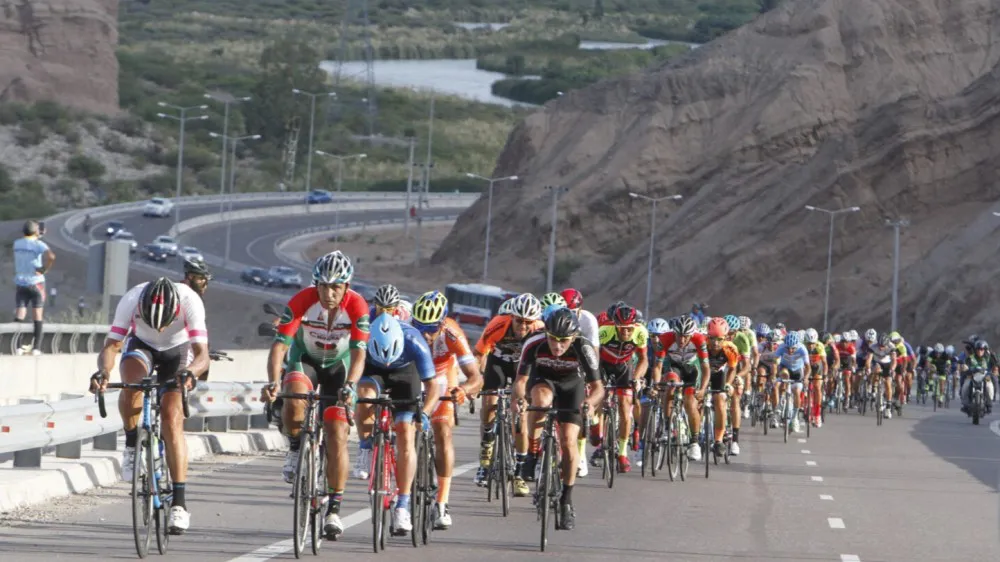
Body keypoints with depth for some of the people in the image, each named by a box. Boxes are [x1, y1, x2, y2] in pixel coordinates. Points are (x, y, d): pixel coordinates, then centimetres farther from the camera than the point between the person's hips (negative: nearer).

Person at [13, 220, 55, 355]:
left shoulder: (17, 244, 5)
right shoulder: (39, 245, -11)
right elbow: (51, 256, -30)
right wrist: (45, 269, -15)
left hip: (20, 283, 3)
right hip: (36, 283, -3)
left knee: (19, 315, 2)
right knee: (37, 316, 5)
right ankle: (36, 348, 3)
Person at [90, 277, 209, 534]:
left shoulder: (189, 301, -37)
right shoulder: (130, 301, -35)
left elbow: (202, 353, -41)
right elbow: (111, 346, -35)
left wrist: (189, 372, -62)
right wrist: (103, 370, -56)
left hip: (177, 350, -1)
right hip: (141, 345, 1)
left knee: (172, 417, -17)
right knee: (132, 384, -34)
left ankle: (179, 503, -15)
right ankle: (131, 446, -9)